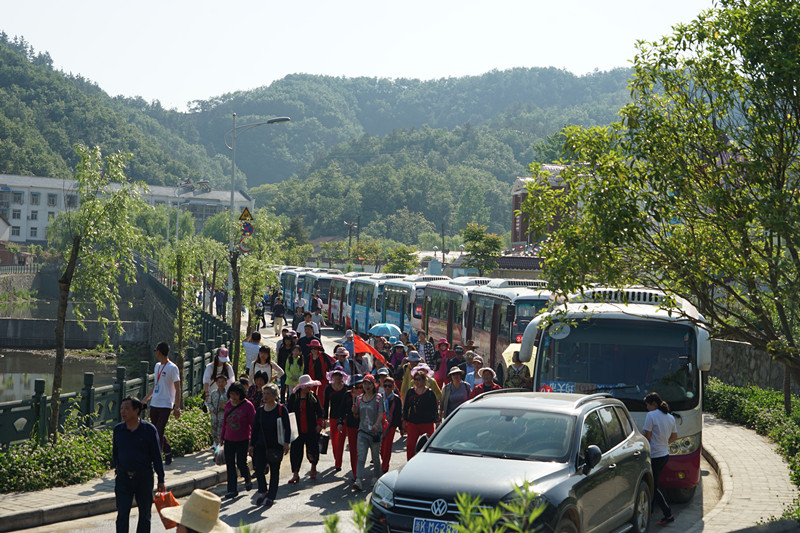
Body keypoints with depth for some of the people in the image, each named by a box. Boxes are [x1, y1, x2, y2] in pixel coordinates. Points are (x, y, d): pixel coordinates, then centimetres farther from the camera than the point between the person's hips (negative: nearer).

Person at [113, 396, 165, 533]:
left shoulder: (149, 429, -6)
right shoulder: (118, 429, 2)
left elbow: (157, 456, -3)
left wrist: (161, 480, -4)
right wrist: (118, 468, 9)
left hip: (144, 478, -1)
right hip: (123, 478, 1)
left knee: (144, 515, 9)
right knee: (122, 515, -4)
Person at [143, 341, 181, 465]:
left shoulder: (172, 368, -10)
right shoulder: (157, 366, 14)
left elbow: (177, 389, -9)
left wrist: (177, 408, -13)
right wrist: (145, 399, 24)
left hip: (165, 405, -8)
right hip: (154, 404, 8)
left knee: (159, 432, -13)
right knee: (157, 432, 12)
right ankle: (168, 453, 27)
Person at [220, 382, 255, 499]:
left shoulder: (248, 406, -10)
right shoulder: (228, 404, 5)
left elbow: (253, 423, -8)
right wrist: (222, 437, 18)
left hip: (242, 440, -5)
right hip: (229, 440, 5)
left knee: (241, 463, -4)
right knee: (230, 464, 3)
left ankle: (247, 480, 29)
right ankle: (232, 490, 10)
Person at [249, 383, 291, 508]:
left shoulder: (281, 409, -5)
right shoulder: (260, 411, 6)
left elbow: (287, 427, -5)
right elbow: (255, 428, 10)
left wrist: (286, 443, -13)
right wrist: (252, 445, 7)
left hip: (276, 445, -3)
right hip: (261, 445, 3)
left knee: (274, 471, 5)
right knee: (258, 469, -3)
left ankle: (271, 496, 15)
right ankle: (263, 492, 18)